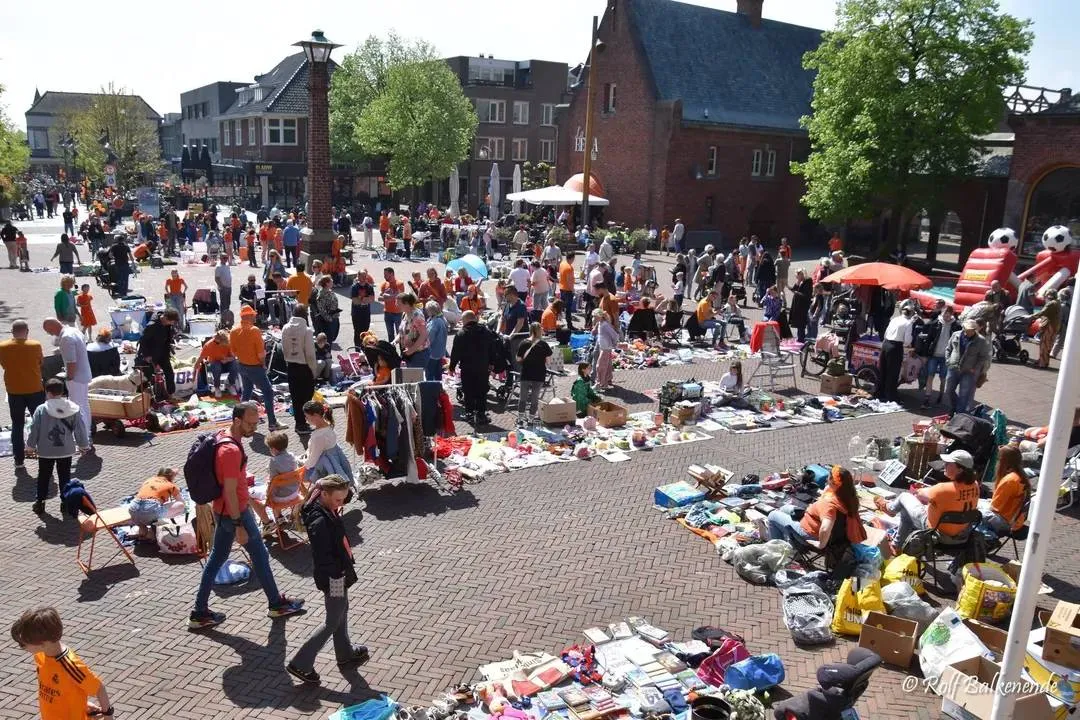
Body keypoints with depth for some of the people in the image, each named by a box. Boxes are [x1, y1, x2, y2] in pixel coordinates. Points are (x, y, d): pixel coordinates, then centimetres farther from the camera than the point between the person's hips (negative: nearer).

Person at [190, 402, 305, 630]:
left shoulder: (223, 436, 3)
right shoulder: (231, 450, -28)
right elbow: (230, 492, -26)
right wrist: (239, 526, -22)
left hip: (223, 511, 9)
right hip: (234, 513, -9)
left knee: (217, 558, 16)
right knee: (260, 556, 7)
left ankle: (200, 613, 23)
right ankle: (276, 604, 23)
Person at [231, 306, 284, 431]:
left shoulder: (234, 332, -1)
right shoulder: (255, 331, -19)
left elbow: (234, 352, 7)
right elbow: (261, 354, -20)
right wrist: (262, 363, -2)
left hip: (242, 366, 7)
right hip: (255, 367, -7)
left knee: (246, 392, 20)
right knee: (268, 392, 2)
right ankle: (272, 423, 1)